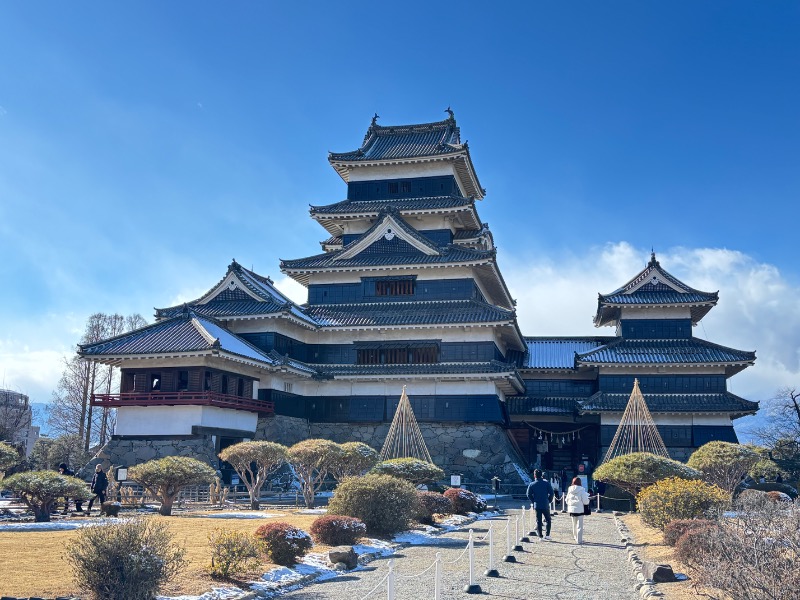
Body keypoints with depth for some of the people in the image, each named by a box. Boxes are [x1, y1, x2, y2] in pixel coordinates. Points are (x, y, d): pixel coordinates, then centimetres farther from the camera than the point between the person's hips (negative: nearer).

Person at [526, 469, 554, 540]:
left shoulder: (532, 485, -3)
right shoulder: (546, 483, -5)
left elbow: (528, 494, -3)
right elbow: (551, 492, -6)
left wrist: (533, 502, 9)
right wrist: (549, 501, 7)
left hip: (537, 505, 1)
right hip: (545, 505, -1)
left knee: (538, 521, 9)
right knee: (548, 520, 12)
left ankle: (540, 536, 8)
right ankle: (547, 534, 2)